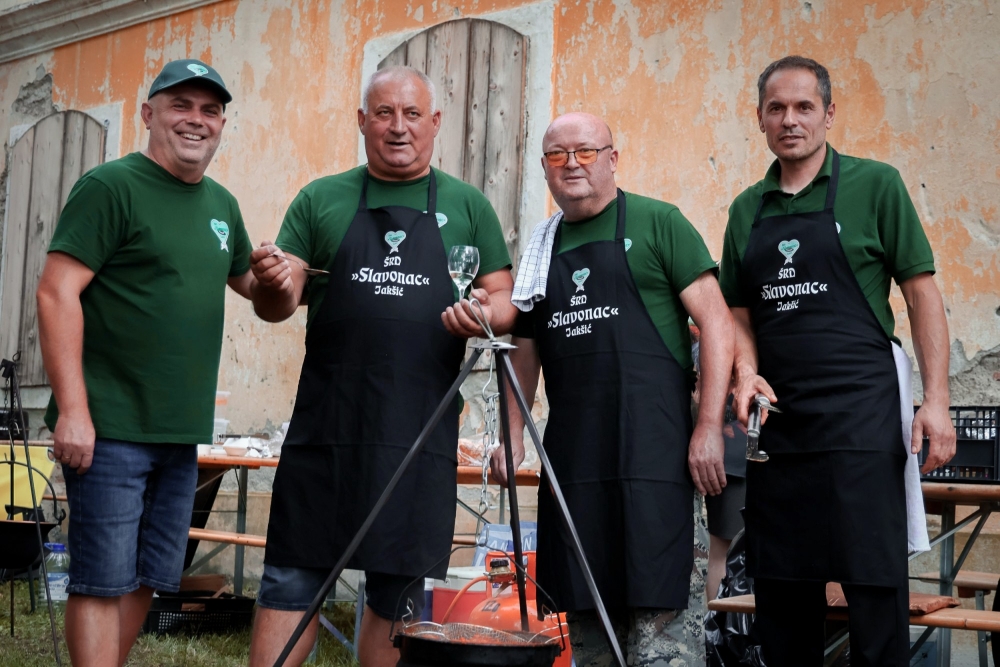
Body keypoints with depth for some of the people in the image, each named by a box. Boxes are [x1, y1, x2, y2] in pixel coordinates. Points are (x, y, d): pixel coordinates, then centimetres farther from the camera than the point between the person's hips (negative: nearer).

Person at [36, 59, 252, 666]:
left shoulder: (222, 204, 14)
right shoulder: (112, 186, -7)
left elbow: (248, 280, 31)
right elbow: (57, 292, -14)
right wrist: (72, 409, -19)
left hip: (181, 432, 7)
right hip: (111, 427, -7)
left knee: (148, 579, 14)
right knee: (104, 581, -4)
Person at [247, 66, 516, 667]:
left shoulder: (467, 206, 11)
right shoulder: (321, 200, 10)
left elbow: (504, 298, 11)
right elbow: (279, 304, 7)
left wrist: (485, 316, -12)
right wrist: (273, 286, -16)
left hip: (421, 431, 1)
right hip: (326, 424, 0)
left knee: (398, 592, 8)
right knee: (293, 578, 1)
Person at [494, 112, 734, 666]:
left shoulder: (656, 223, 1)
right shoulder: (543, 246, 16)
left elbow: (716, 323, -5)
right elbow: (525, 348, 23)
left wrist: (709, 427, -13)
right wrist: (514, 434, 14)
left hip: (652, 448, -5)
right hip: (572, 451, 6)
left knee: (661, 610, -7)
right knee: (585, 616, 11)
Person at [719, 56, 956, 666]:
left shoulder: (875, 185, 0)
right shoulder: (747, 210, 12)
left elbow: (922, 292, -2)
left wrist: (936, 400, -9)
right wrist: (747, 372, -4)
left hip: (861, 414, -4)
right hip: (777, 418, 5)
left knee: (875, 589, -4)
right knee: (782, 594, 10)